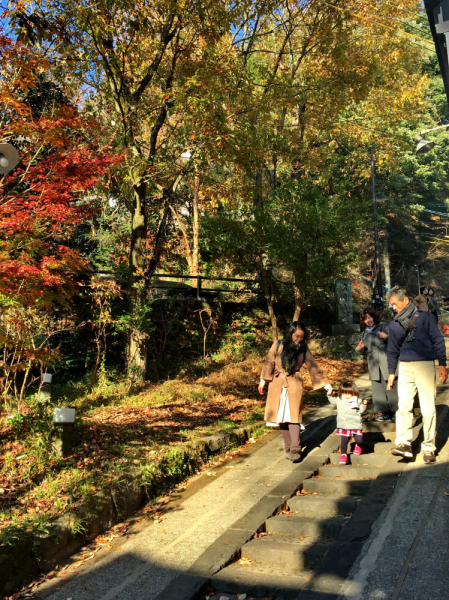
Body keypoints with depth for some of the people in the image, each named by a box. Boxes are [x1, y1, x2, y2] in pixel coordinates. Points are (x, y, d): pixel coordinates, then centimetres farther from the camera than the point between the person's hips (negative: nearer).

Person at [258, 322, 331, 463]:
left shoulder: (303, 349, 3)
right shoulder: (278, 345, 0)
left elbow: (313, 367, 7)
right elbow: (269, 363, 4)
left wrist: (326, 384, 5)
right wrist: (263, 380, 0)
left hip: (294, 385, -1)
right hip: (277, 384, 1)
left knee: (293, 415, -10)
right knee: (281, 416, 4)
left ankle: (295, 449, -12)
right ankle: (288, 447, 15)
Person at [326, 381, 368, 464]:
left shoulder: (357, 401, -3)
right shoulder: (339, 400, 4)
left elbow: (361, 411, 4)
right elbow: (332, 400, 23)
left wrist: (364, 404, -13)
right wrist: (330, 394, 7)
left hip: (355, 426, -1)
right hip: (343, 426, 1)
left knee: (359, 440, -2)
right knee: (344, 440, -3)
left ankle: (359, 445, 35)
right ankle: (343, 454, 16)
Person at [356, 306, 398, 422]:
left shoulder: (384, 325, 3)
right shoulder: (365, 332, 19)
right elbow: (364, 351, 24)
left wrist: (386, 337, -26)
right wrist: (359, 349, 1)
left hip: (386, 363, -5)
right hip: (374, 365, 5)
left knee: (390, 387, -5)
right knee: (378, 389, 4)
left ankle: (394, 412, 3)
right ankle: (385, 413, 11)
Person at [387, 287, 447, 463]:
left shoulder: (425, 317, 0)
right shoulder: (394, 324, 11)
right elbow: (392, 350, 18)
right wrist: (391, 373, 18)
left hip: (425, 366, -3)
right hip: (405, 368, 4)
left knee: (428, 408, -1)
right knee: (404, 407, -3)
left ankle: (429, 448, 7)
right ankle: (404, 443, -2)